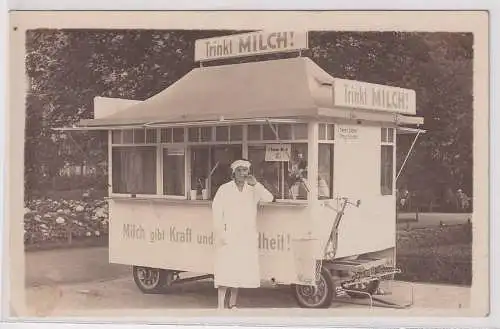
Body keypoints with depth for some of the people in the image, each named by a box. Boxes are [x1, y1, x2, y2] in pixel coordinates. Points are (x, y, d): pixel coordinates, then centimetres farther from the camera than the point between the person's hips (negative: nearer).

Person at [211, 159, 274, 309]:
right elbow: (216, 211, -1)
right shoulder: (225, 189, 2)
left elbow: (269, 198, -6)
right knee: (225, 270, -9)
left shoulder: (253, 189, 8)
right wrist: (220, 232, -9)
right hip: (228, 236, -3)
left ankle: (232, 304, 17)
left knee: (240, 271, 6)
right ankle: (221, 305, -6)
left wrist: (255, 184, -16)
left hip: (247, 237, 3)